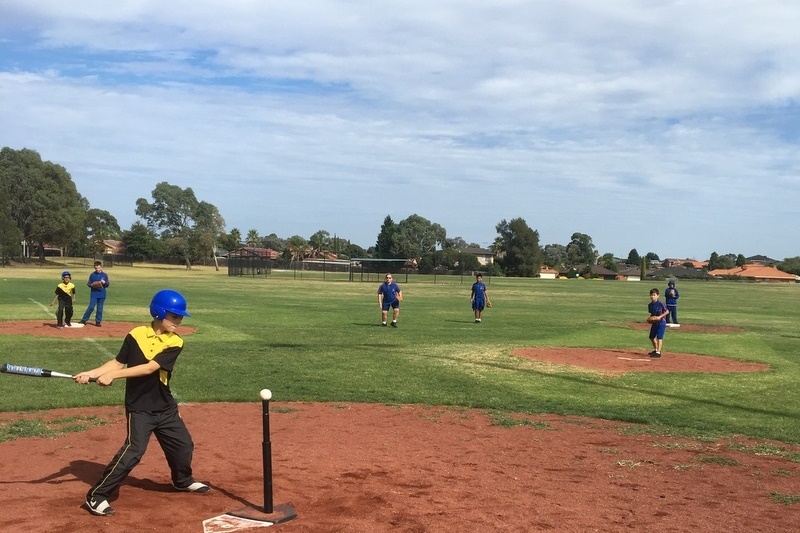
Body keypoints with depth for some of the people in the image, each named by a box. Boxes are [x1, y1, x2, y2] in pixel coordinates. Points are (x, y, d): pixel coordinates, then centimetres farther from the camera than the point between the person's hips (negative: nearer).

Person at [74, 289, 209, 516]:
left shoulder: (175, 343, -9)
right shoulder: (136, 335, -8)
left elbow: (149, 368, -19)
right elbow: (118, 362, -2)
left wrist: (113, 376, -25)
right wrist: (92, 373, -17)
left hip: (166, 407, 4)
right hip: (139, 407, -4)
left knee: (183, 445, 14)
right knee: (133, 450, -18)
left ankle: (183, 480, 43)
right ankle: (96, 496, -8)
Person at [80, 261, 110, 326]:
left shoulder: (105, 275, 5)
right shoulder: (92, 275, 3)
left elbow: (107, 285, 8)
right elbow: (88, 283, 6)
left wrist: (104, 282, -13)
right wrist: (92, 285, -14)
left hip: (102, 294, 1)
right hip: (94, 294, -1)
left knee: (100, 308, 4)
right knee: (91, 307, -8)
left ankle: (98, 321, 13)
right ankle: (84, 320, 1)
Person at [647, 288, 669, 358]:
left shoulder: (660, 303, -15)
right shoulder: (650, 305, 5)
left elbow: (667, 311, -12)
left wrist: (660, 316, -21)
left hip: (661, 322, -8)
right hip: (654, 323, 8)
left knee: (659, 337, -11)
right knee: (652, 337, 16)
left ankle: (658, 352, -9)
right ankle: (655, 350, 34)